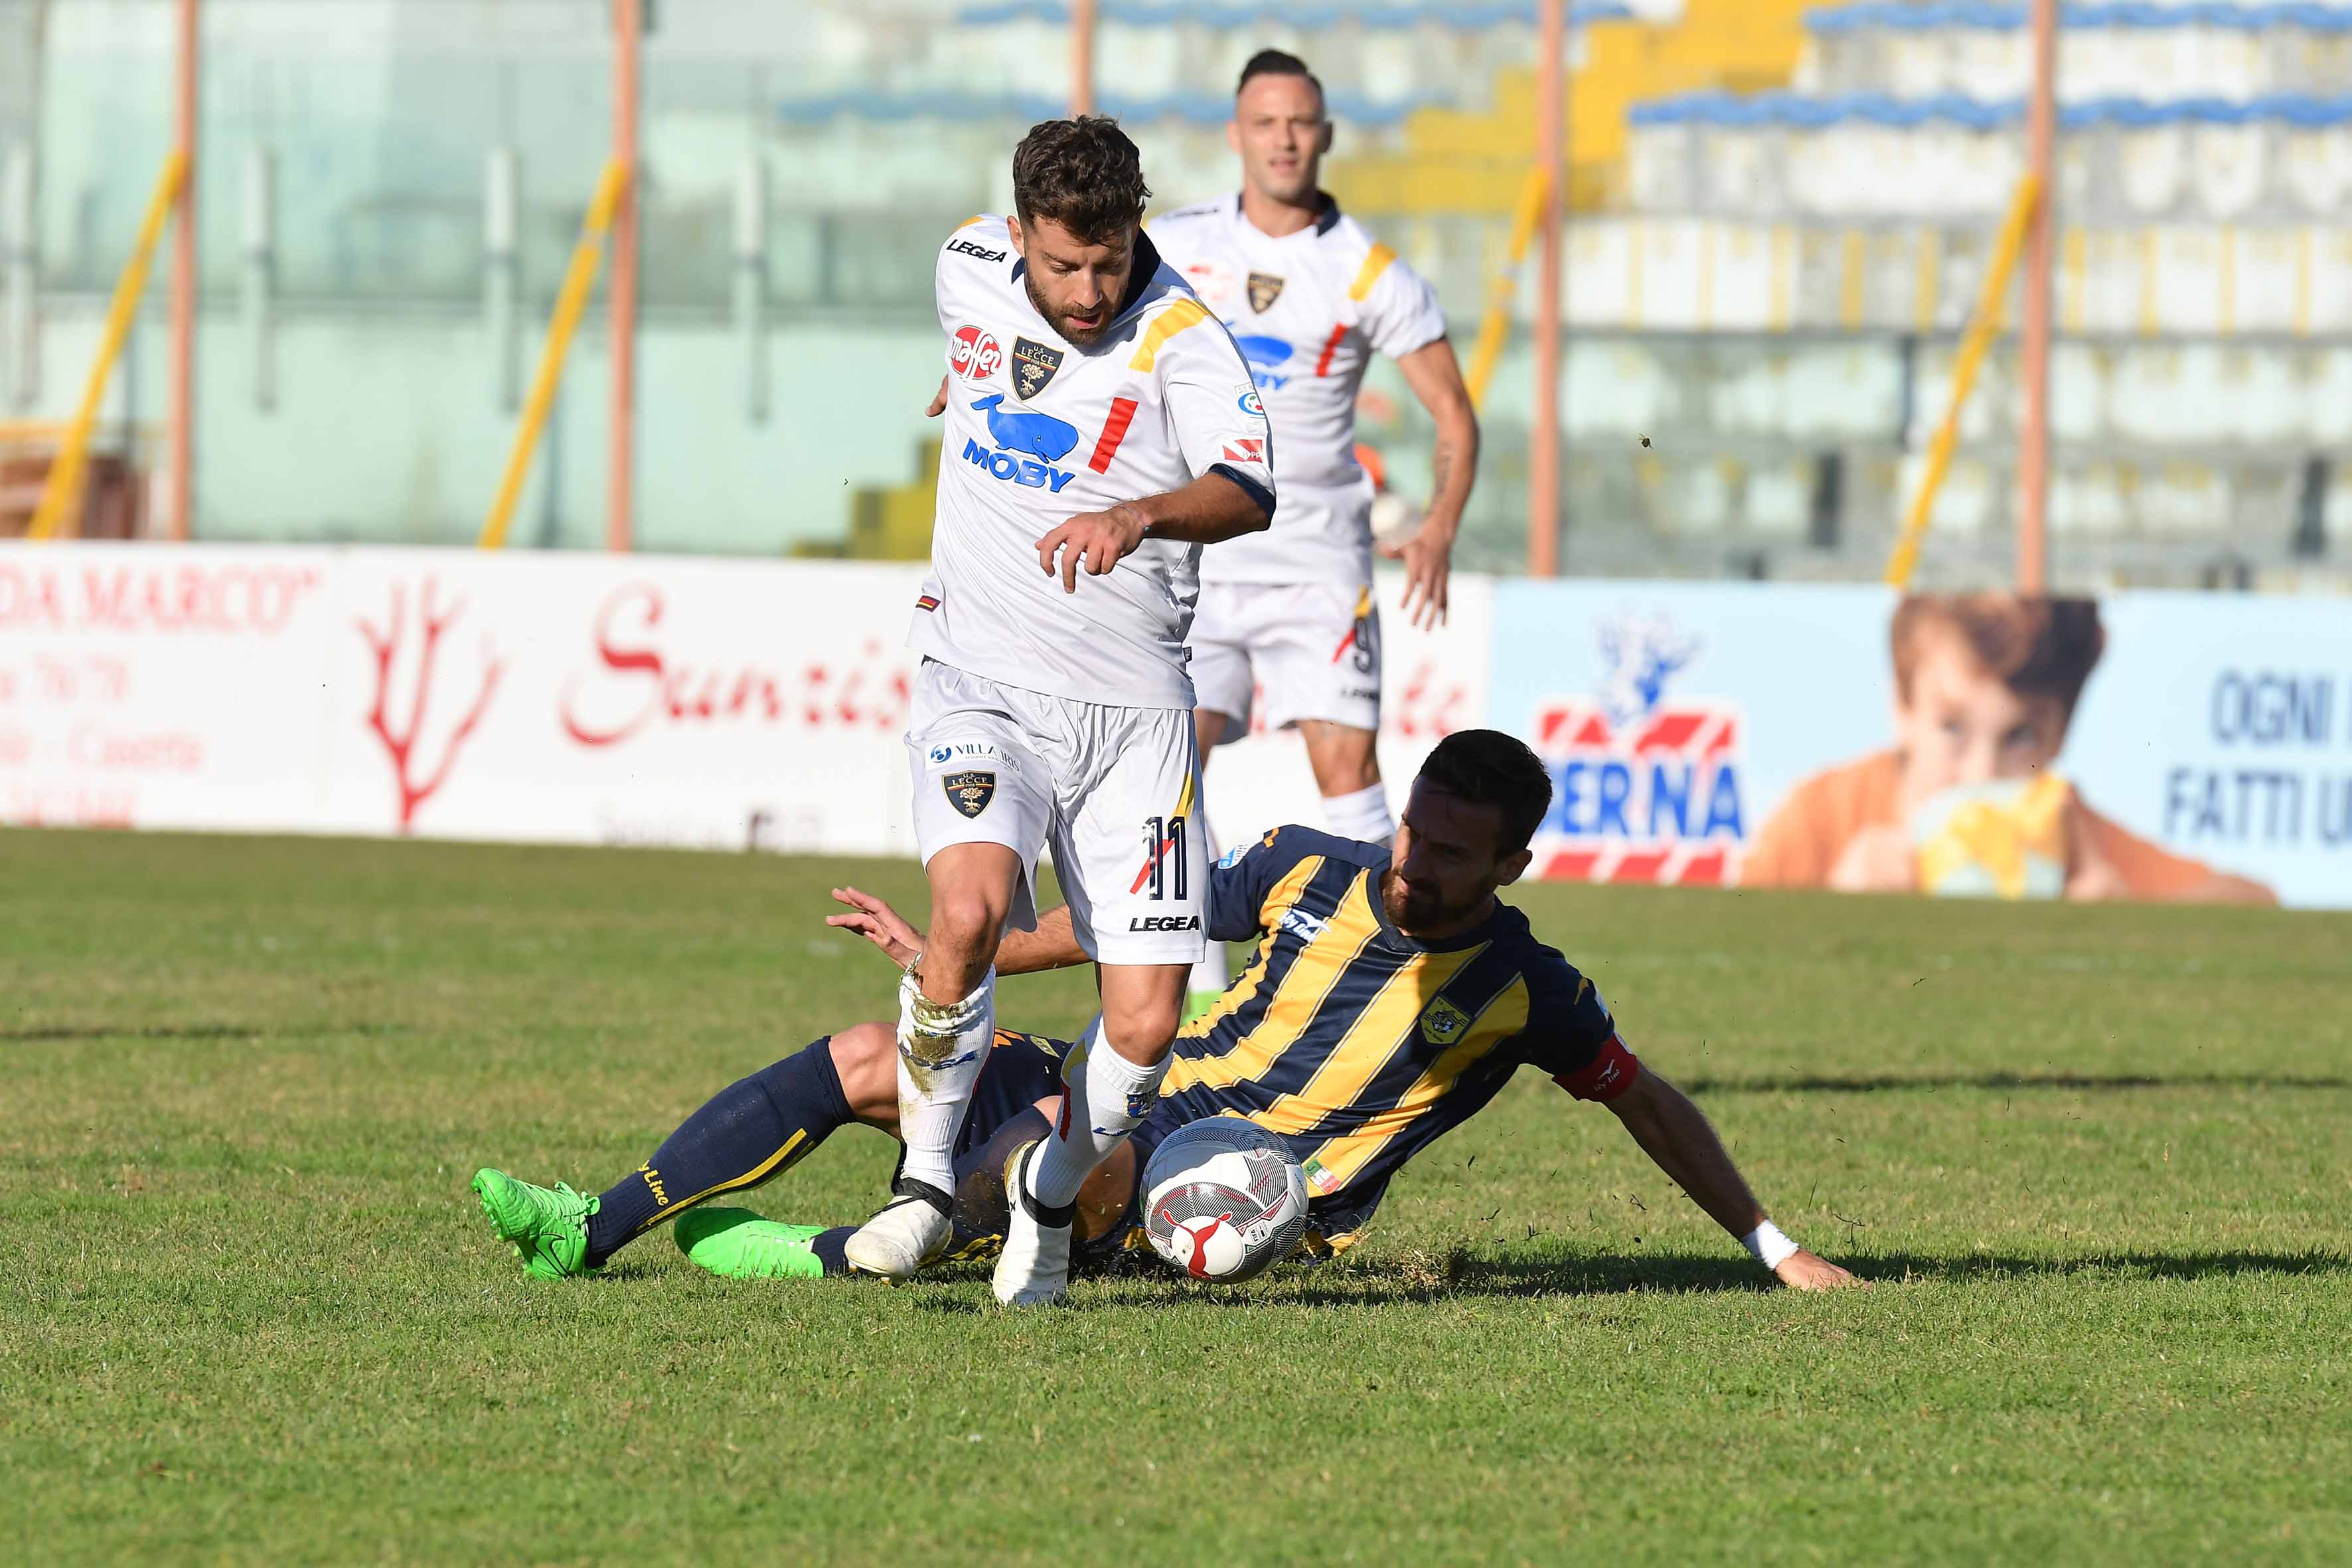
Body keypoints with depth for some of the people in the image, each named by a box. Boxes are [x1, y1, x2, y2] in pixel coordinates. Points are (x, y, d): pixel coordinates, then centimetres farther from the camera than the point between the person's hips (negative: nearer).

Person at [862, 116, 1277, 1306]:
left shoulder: (1181, 340, -13)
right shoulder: (971, 269, 0)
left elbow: (1247, 492, -31)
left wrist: (1140, 514, -48)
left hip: (1132, 712, -1)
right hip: (982, 683, 1)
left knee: (1146, 1021, -8)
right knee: (969, 911, -27)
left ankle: (1050, 1202, 21)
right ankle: (928, 1184, -7)